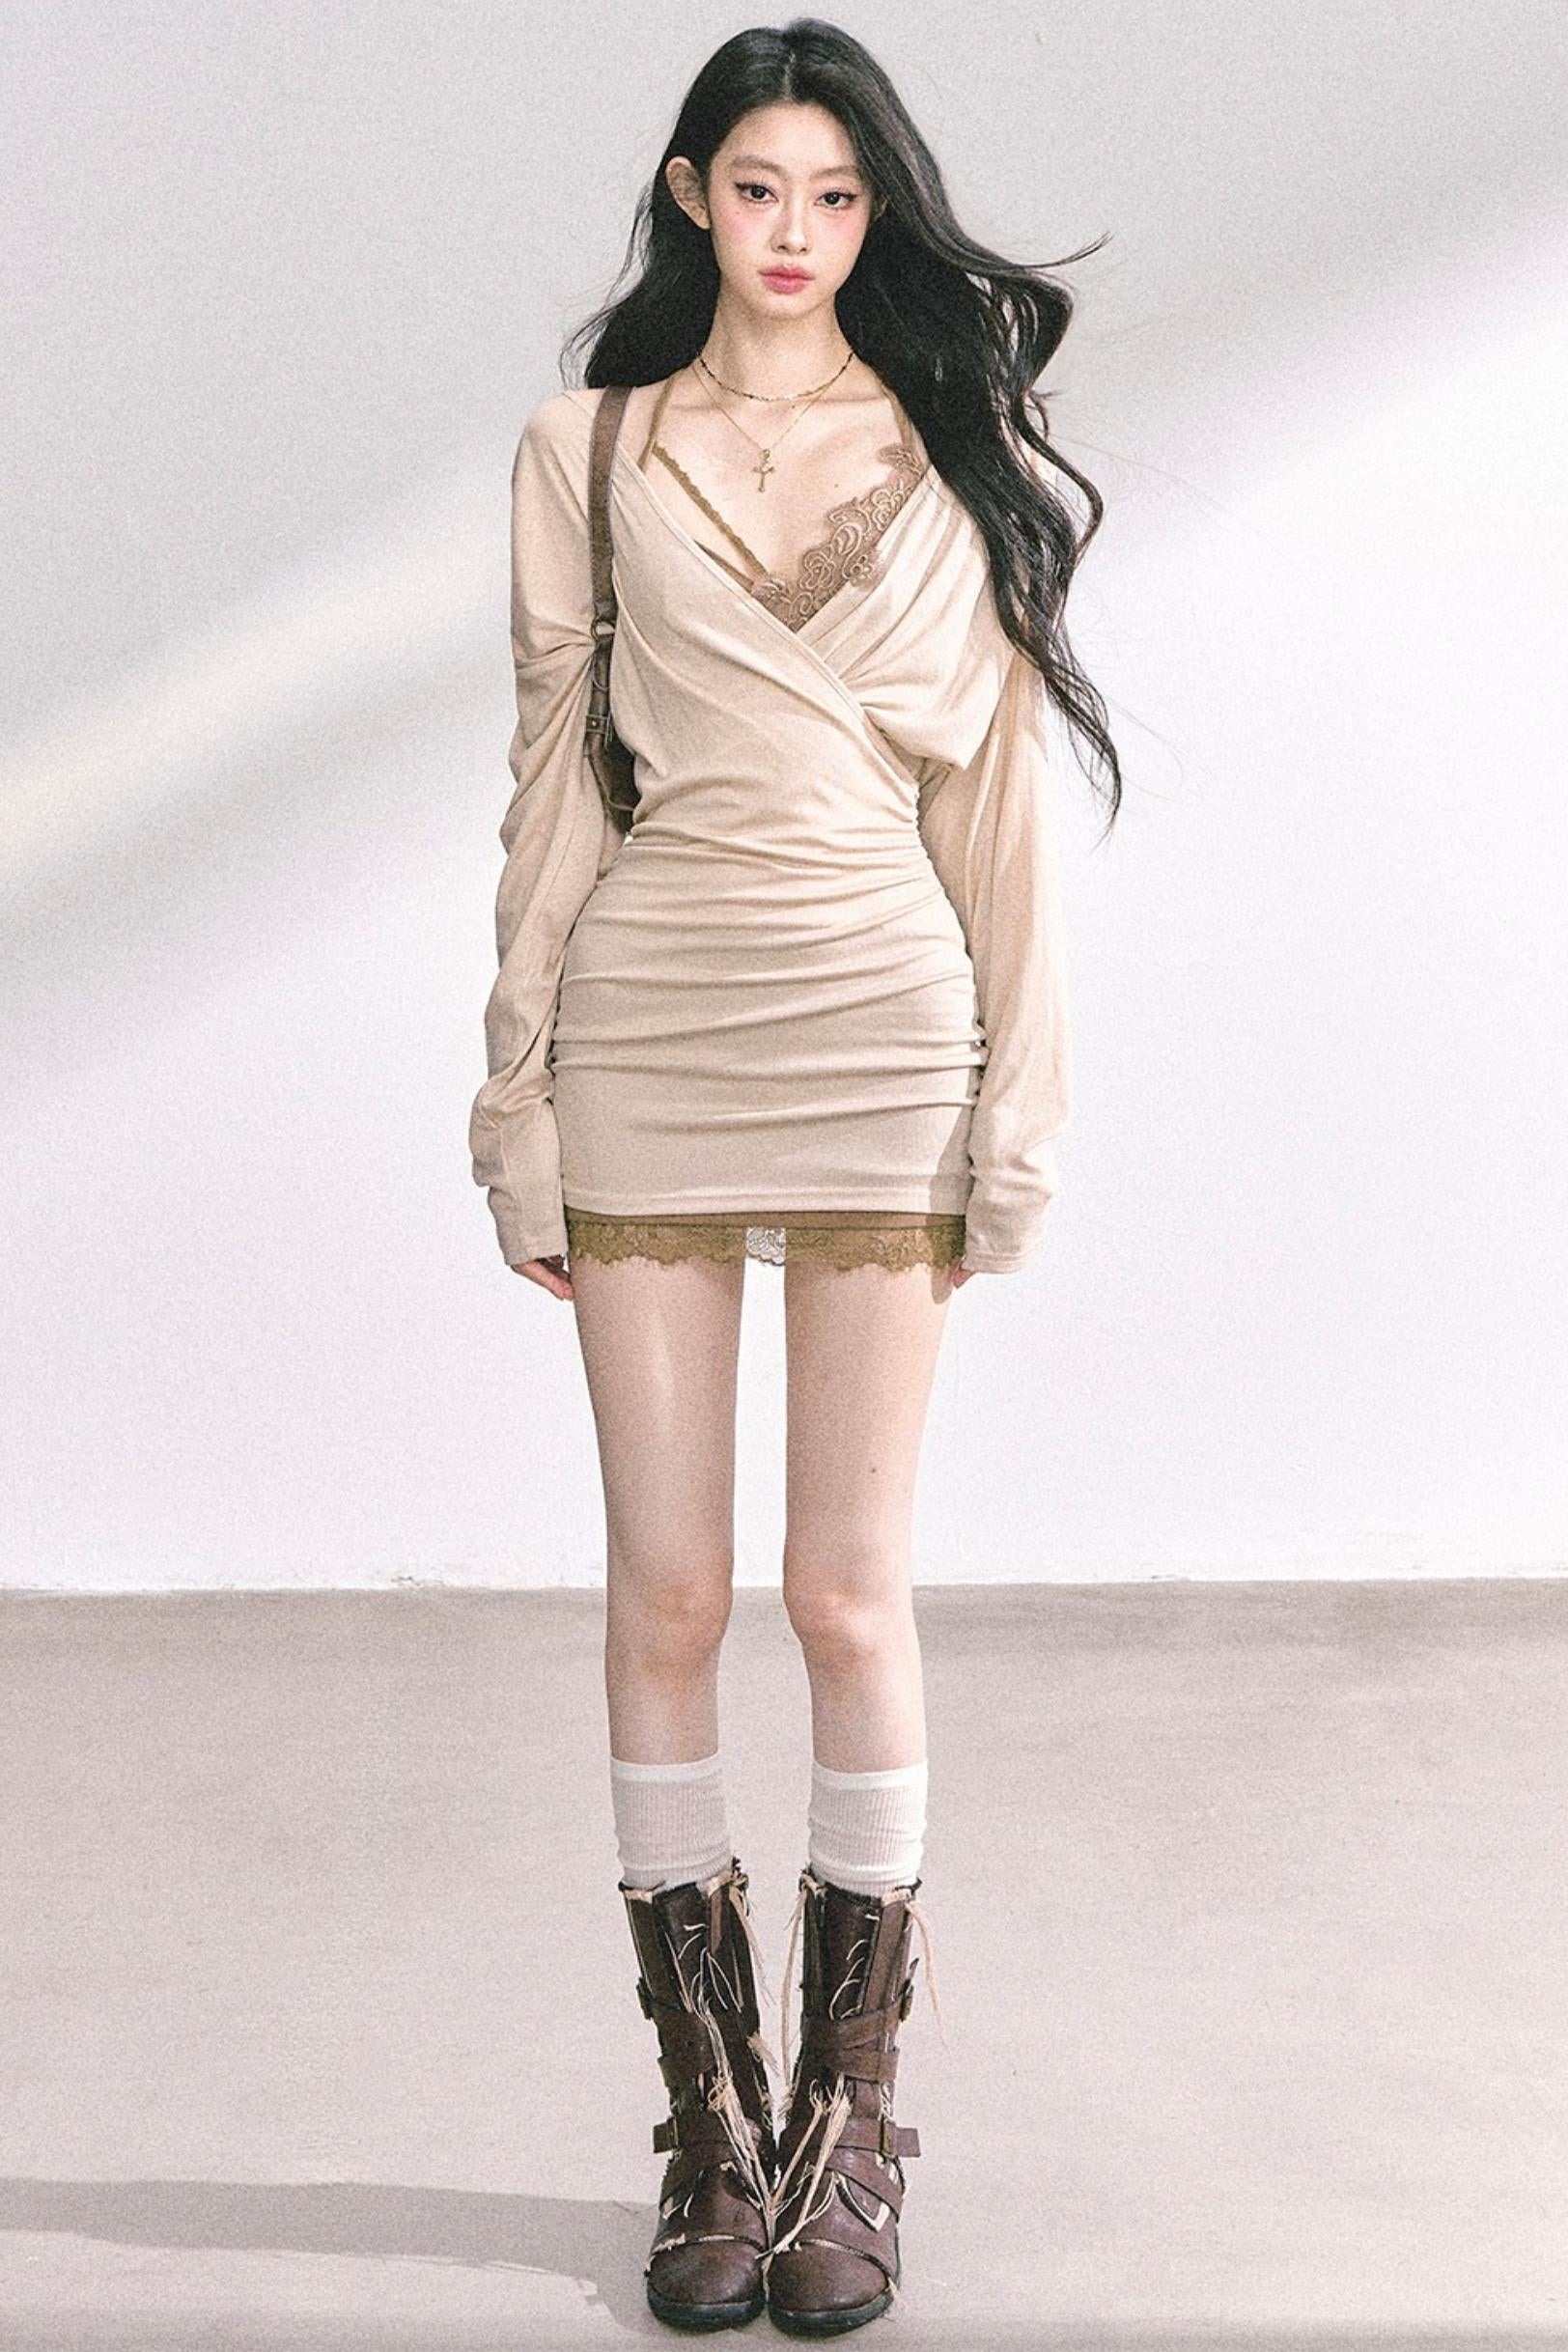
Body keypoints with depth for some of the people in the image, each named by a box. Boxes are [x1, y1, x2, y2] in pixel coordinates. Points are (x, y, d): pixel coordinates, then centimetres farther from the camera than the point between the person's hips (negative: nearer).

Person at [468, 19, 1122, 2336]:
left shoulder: (960, 455, 8)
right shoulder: (590, 449, 10)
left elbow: (999, 787, 6)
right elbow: (556, 780, 8)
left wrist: (1019, 1094, 0)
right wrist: (522, 1092, 2)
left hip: (878, 1031, -1)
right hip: (647, 1030, 1)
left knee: (853, 1590, 0)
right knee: (666, 1590, 2)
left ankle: (847, 2134, 13)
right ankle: (711, 2127, 14)